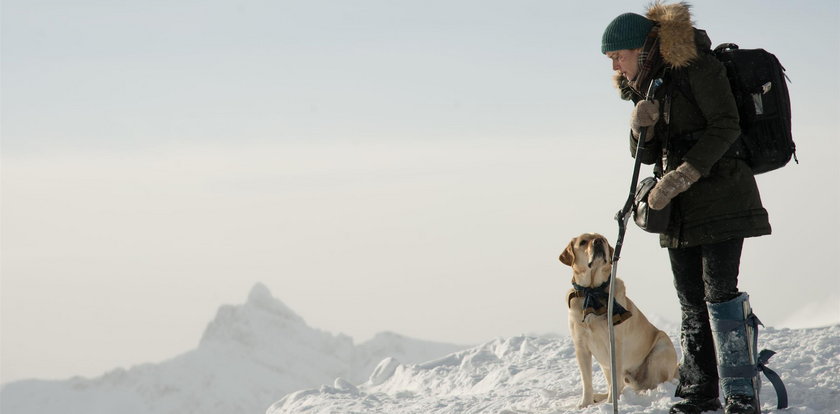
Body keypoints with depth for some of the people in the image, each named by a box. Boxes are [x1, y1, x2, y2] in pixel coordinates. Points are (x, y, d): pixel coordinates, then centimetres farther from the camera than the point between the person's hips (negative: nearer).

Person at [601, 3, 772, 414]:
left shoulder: (697, 67, -11)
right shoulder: (646, 84, 13)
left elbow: (725, 128, -17)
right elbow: (645, 155, 12)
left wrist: (680, 176, -22)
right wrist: (641, 127, -11)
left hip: (719, 194, -8)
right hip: (679, 207, 8)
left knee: (720, 292, -14)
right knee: (692, 302, 8)